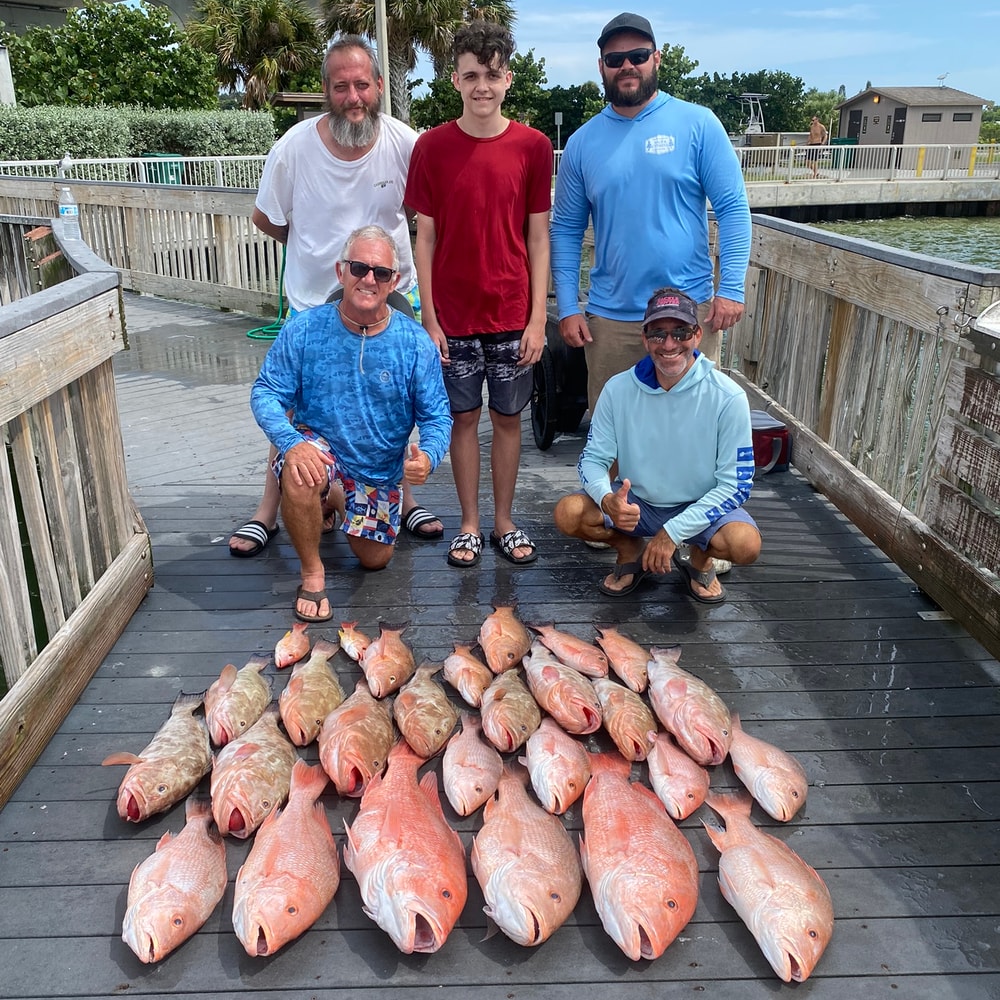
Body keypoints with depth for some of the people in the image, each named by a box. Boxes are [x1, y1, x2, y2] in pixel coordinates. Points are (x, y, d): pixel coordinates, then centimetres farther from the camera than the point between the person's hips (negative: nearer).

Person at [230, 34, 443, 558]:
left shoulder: (405, 143, -13)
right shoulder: (295, 145, -14)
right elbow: (265, 218, 1)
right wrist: (316, 251, 6)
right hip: (312, 302, 0)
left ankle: (404, 499, 30)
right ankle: (267, 513, 20)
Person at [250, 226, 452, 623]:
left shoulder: (415, 343, -14)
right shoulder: (304, 330, -16)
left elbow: (436, 416, -11)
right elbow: (265, 392, -14)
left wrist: (428, 456, -34)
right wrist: (291, 442, -35)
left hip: (381, 469, 2)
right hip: (319, 451, -2)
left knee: (375, 559, 13)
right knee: (299, 476, -38)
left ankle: (339, 500, 46)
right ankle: (312, 572, -11)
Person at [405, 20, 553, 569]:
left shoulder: (533, 146, -1)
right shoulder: (432, 146, -2)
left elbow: (538, 237, 0)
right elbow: (425, 238, -1)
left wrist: (538, 318, -5)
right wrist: (429, 319, -5)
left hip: (513, 314, 1)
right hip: (454, 316, 0)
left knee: (508, 418, 9)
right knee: (464, 418, 9)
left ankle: (504, 522, 24)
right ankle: (470, 524, 23)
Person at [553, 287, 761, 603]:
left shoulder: (728, 397, -17)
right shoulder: (618, 389, -10)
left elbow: (736, 483, -15)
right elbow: (593, 458, -4)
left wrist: (673, 532, -23)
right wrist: (607, 499, -29)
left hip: (700, 507, -2)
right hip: (635, 503, 2)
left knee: (746, 543, -32)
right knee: (568, 513, -24)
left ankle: (700, 559, 7)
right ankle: (630, 550, 9)